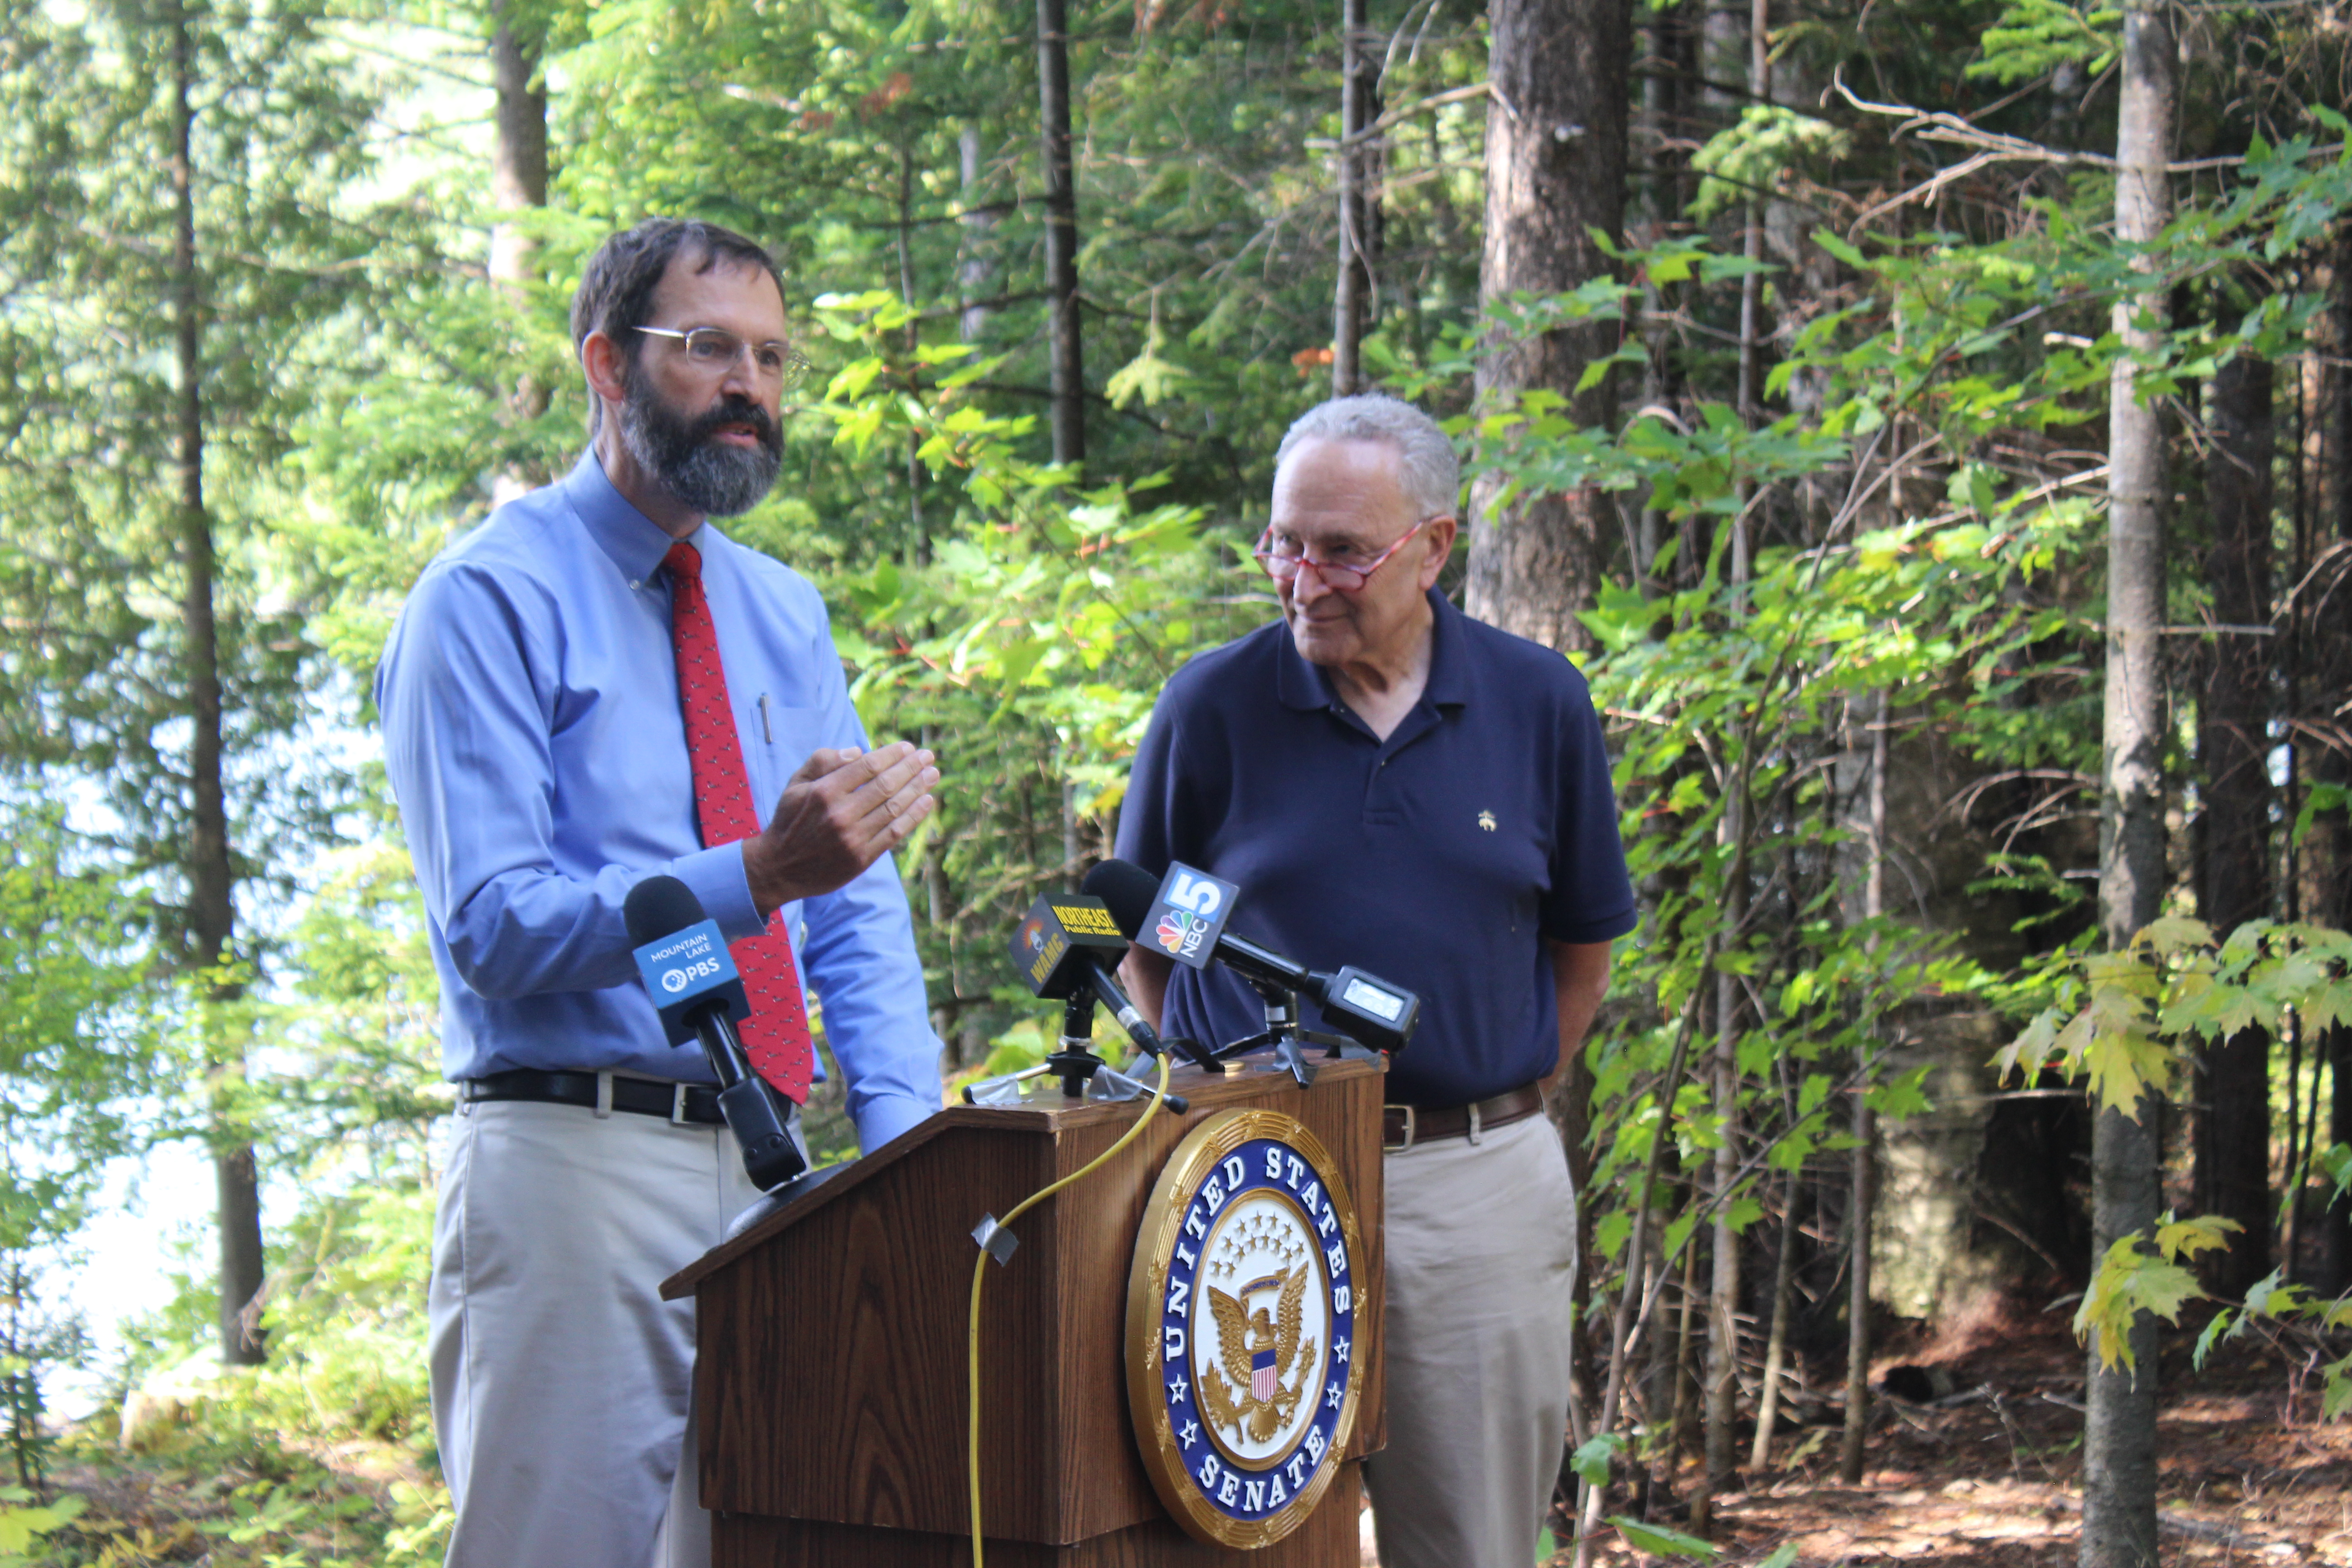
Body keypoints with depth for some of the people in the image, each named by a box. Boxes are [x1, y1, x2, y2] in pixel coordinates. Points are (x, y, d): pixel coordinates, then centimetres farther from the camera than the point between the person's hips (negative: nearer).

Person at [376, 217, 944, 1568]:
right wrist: (756, 876, -28)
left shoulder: (787, 616, 16)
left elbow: (858, 914, 13)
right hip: (576, 1159, -6)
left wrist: (909, 1147, -2)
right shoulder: (489, 602, -5)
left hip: (769, 1171, 6)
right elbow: (496, 927, -15)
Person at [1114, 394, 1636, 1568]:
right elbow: (1141, 943, 9)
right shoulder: (1213, 705, -2)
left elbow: (1580, 944, 13)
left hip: (1480, 1193, 1)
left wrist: (1501, 1113, 7)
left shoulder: (1540, 703, 3)